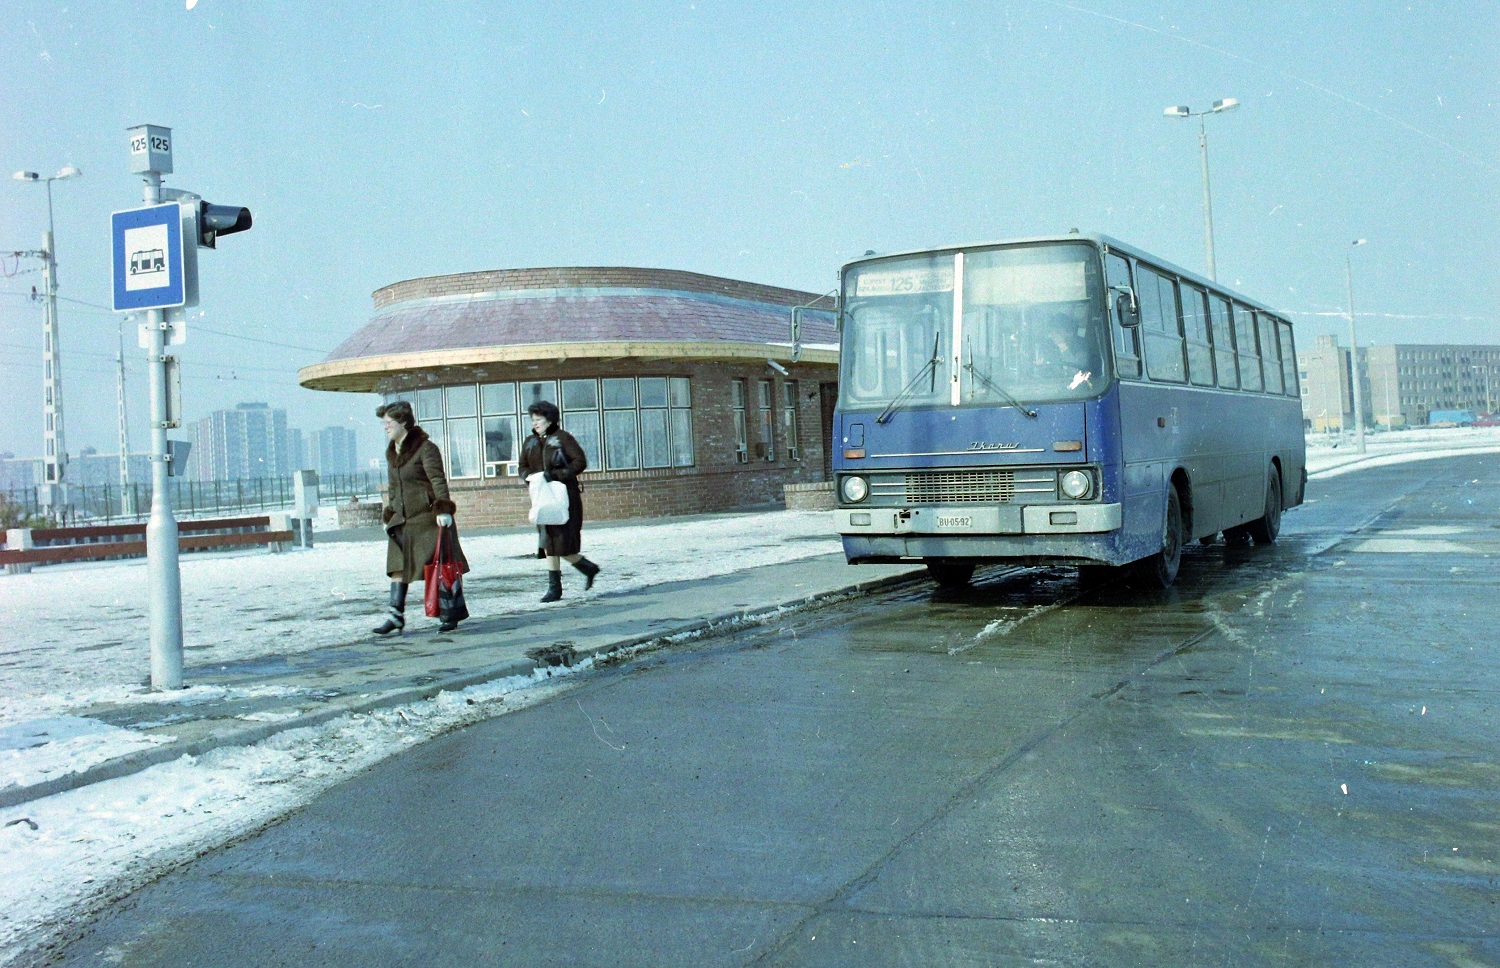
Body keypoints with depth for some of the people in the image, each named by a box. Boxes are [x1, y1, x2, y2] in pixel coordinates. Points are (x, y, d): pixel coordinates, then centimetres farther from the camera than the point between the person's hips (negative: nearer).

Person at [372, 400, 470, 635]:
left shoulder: (426, 448, -9)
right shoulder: (391, 453, 15)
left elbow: (438, 480, -18)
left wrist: (443, 509, -27)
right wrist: (389, 515, 17)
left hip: (427, 518, -7)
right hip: (402, 522, 7)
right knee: (398, 567, -1)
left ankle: (454, 611, 9)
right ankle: (396, 614, -2)